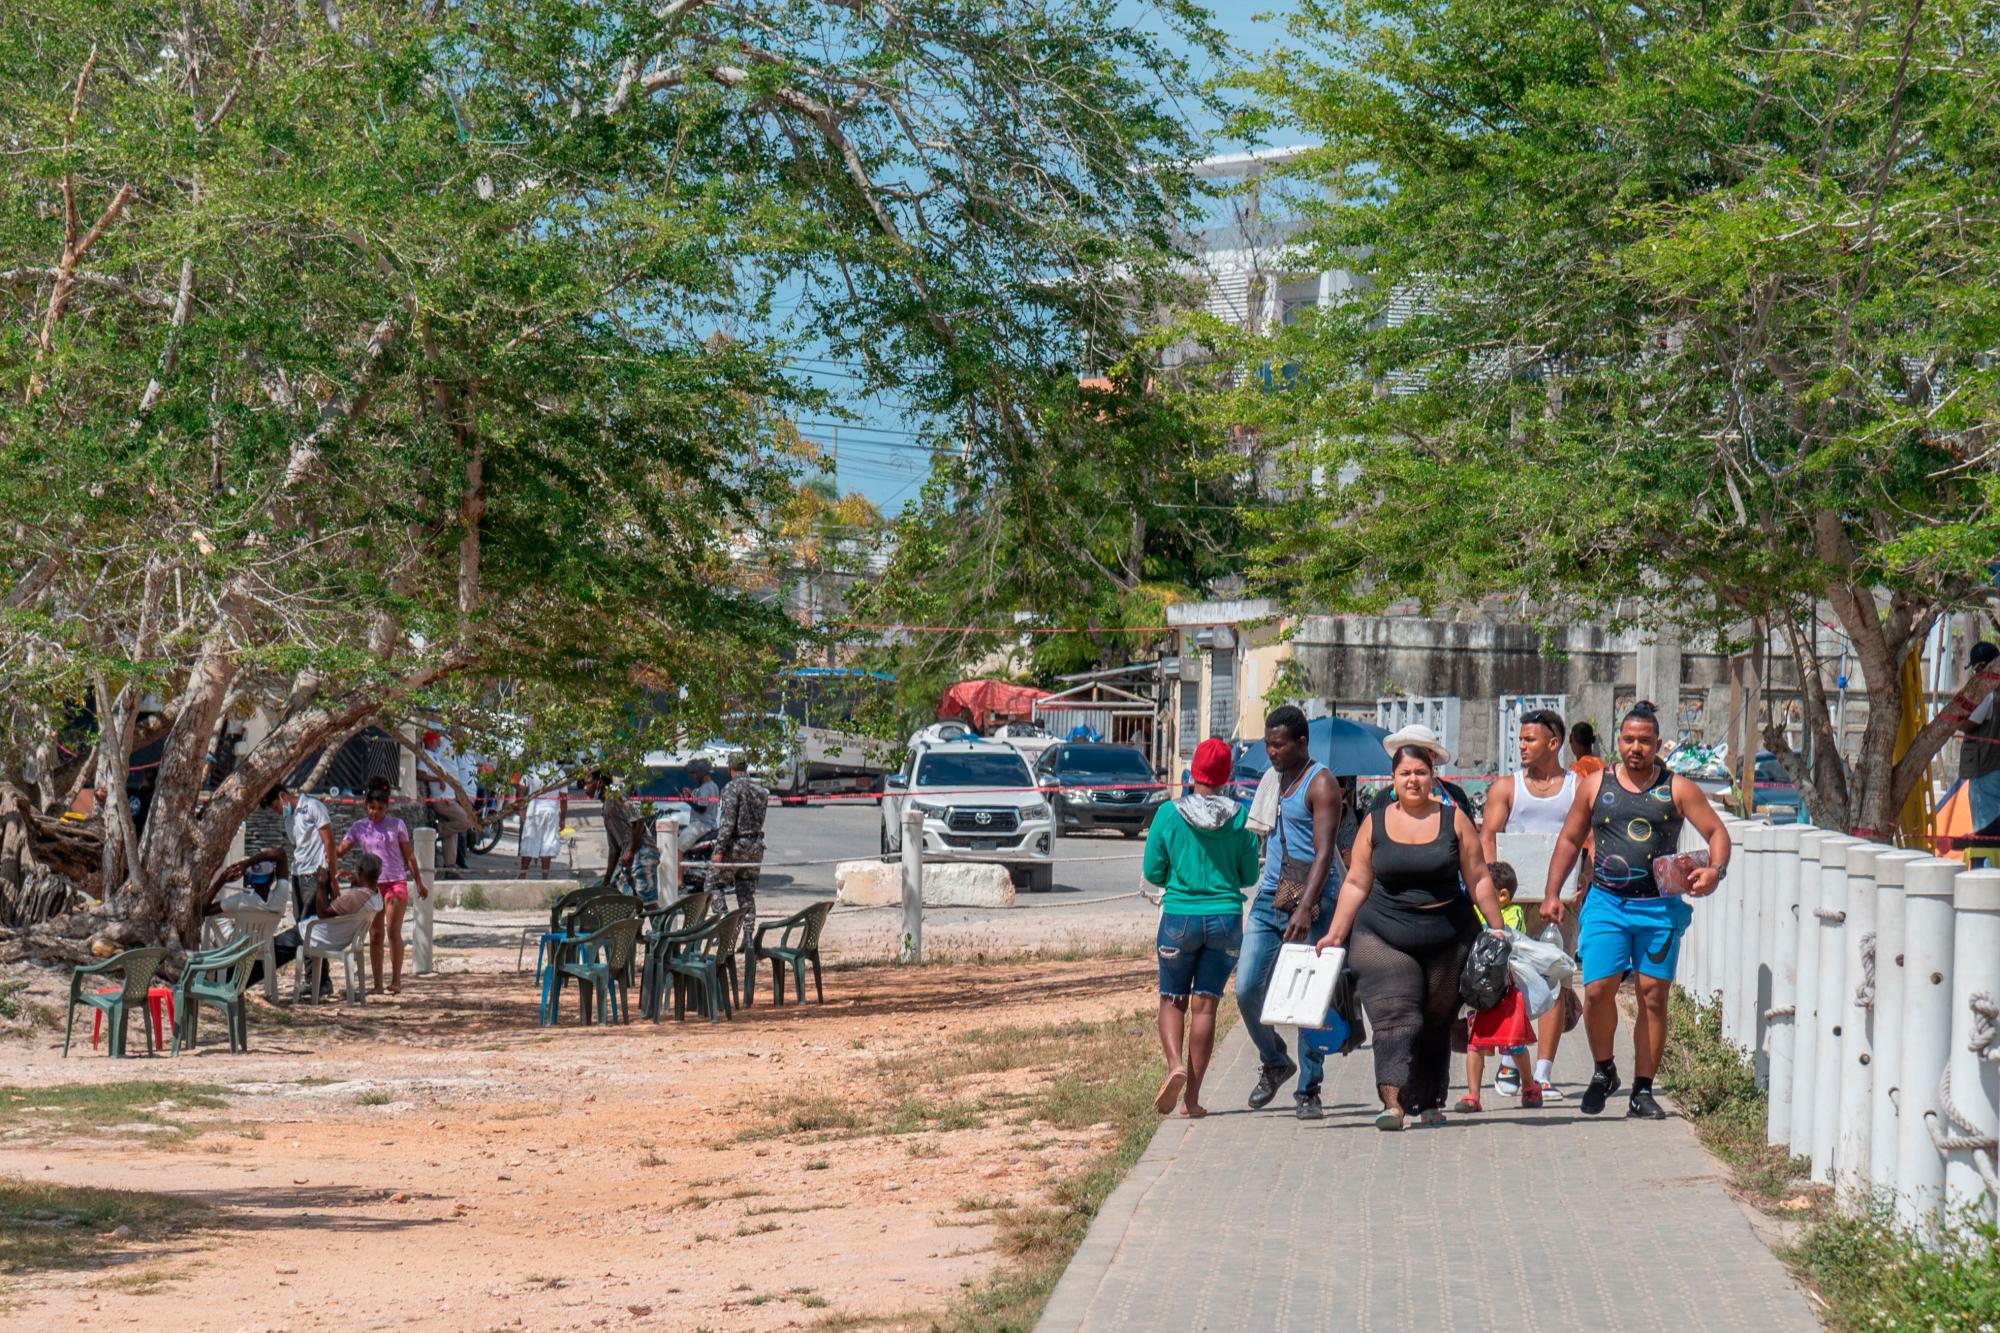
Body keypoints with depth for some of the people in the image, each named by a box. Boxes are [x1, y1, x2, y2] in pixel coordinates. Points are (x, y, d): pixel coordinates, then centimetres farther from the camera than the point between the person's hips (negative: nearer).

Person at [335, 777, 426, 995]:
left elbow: (408, 856, 7)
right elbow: (340, 851, -1)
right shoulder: (359, 827, 5)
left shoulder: (397, 825, 2)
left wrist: (419, 883, 8)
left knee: (393, 931, -13)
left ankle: (396, 980, -12)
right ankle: (378, 983, 6)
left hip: (396, 882, -2)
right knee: (375, 935, 3)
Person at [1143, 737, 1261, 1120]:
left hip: (1180, 916, -1)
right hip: (1226, 917, 1)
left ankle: (1175, 1064, -14)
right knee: (1205, 1004, 7)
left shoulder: (1168, 815, -7)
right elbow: (1249, 876, 3)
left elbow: (1153, 873, -1)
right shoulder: (1240, 818, -4)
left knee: (1172, 1000, 13)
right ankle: (1191, 1097, 5)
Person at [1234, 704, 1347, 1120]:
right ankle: (1274, 1063, 20)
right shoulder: (1274, 779, 15)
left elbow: (1324, 853, -18)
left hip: (1310, 905, -7)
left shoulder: (1320, 784, -8)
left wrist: (1306, 908, -28)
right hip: (1269, 900, 7)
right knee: (1246, 988, -2)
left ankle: (1308, 1091, 5)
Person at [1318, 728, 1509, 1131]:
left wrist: (1497, 930, 2)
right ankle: (1393, 1102, -24)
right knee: (1393, 1017, -15)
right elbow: (1356, 883, 8)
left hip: (1447, 937, 1)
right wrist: (1336, 933, 3)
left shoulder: (1454, 820, 2)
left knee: (1437, 1022, 8)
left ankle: (1430, 1101, 21)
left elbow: (1479, 879, 4)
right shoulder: (1375, 824, 5)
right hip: (1384, 934, -1)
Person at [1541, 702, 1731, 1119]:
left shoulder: (1677, 790, 4)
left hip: (1660, 907, 0)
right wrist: (1552, 893, 9)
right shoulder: (1594, 785, 9)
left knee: (1653, 995, 1)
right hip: (1606, 903, 0)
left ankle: (1642, 1090, 8)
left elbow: (1717, 833, 5)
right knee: (1598, 990, -12)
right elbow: (1570, 840, 17)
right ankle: (1603, 1071, 11)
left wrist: (1714, 872, -15)